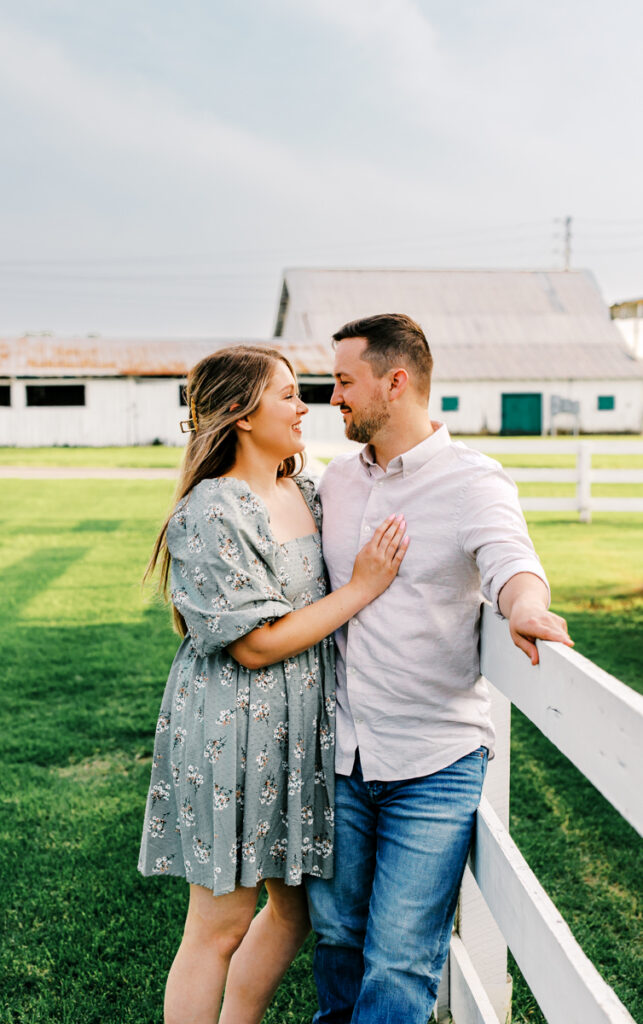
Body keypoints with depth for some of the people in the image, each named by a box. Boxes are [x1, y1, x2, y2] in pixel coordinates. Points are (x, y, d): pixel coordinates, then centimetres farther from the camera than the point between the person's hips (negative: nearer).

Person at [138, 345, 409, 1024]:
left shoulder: (308, 496, 7)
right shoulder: (209, 516, -17)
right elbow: (255, 644, -20)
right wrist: (363, 588, -16)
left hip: (302, 732, 8)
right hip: (232, 733, -8)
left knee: (297, 905, 17)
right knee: (220, 923, 4)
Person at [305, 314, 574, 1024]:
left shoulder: (472, 481, -8)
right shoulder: (337, 479, 9)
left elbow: (510, 562, -27)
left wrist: (526, 606, -47)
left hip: (435, 763, -5)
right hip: (338, 753, 5)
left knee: (401, 962, 0)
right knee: (334, 929, 18)